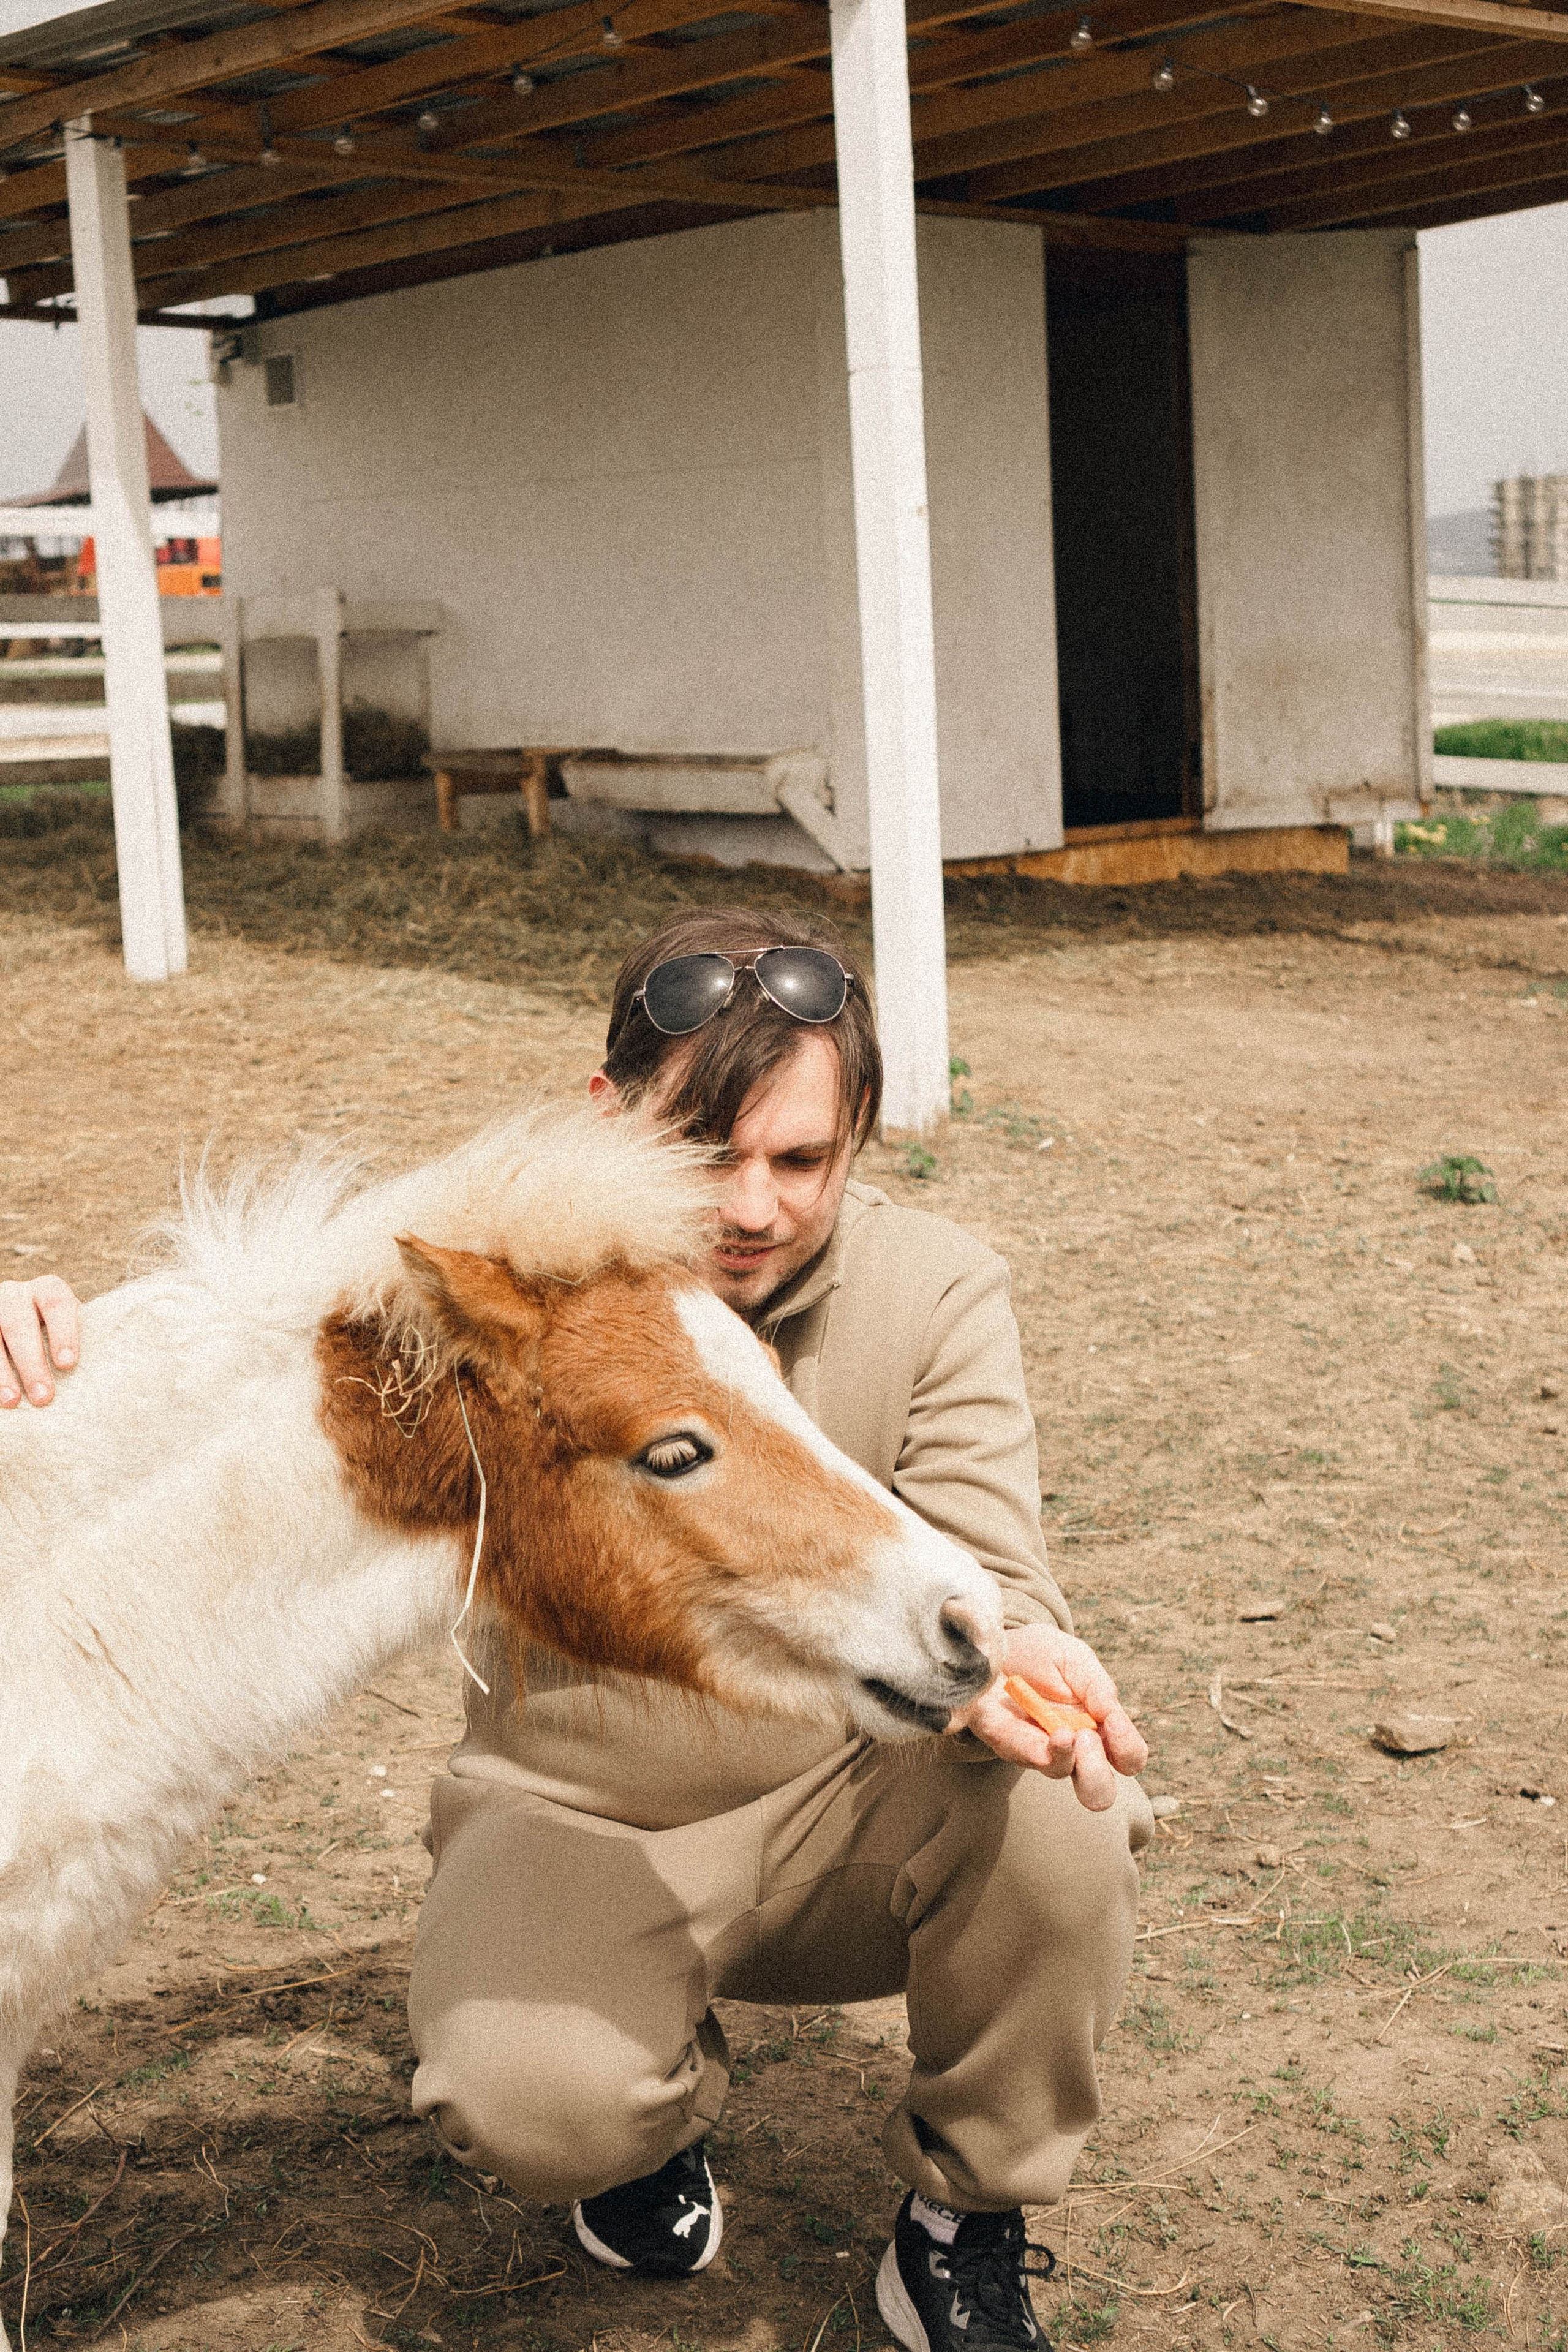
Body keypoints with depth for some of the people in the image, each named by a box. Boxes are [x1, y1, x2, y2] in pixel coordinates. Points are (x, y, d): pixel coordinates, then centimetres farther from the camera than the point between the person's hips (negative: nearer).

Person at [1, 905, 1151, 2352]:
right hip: (581, 1824, -1)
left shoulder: (937, 1292, -11)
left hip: (846, 1803, 1)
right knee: (524, 2104, -30)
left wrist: (1004, 1659, -44)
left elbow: (980, 1573, -17)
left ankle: (966, 2228, -2)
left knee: (1059, 1813, -30)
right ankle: (663, 2102, 12)